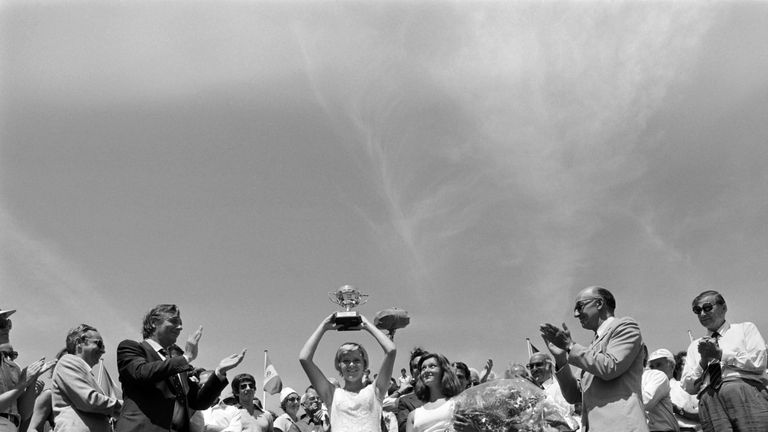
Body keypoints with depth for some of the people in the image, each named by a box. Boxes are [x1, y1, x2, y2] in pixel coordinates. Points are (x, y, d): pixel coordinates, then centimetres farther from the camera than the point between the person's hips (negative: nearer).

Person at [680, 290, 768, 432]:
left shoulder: (745, 328, 18)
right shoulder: (695, 346, 25)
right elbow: (688, 387, 16)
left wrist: (720, 354, 1)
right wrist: (703, 360, 2)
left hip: (745, 391, -2)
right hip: (710, 401, 2)